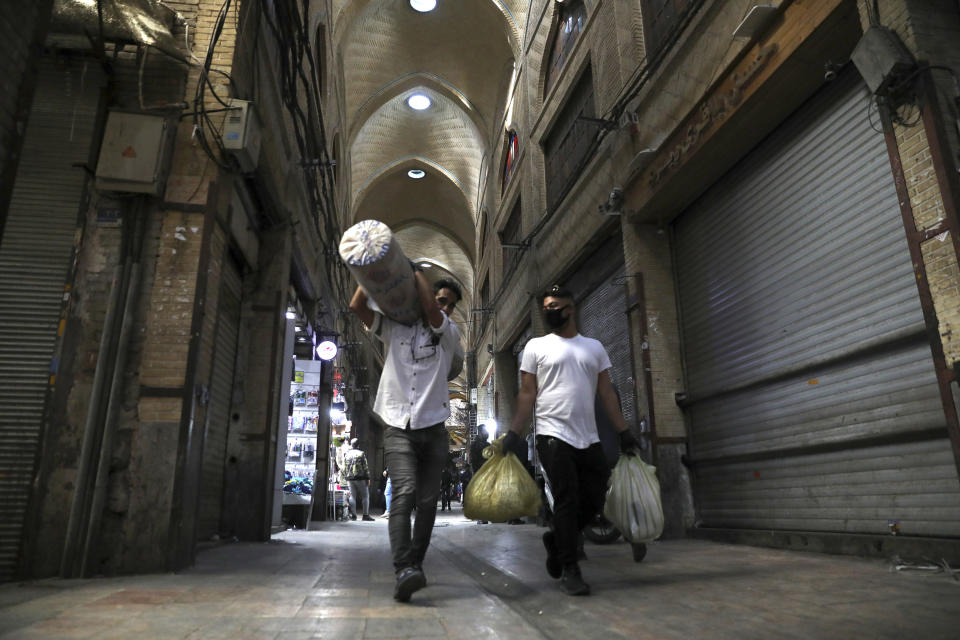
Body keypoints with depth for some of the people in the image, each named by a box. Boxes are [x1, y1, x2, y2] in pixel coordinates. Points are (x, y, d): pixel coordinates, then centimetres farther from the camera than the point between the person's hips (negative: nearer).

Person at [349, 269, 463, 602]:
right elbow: (357, 306, 4)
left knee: (427, 500, 3)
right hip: (398, 428, -2)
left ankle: (414, 565, 17)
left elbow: (430, 310, -9)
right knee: (404, 492, -19)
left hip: (433, 429, 2)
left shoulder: (449, 335, 10)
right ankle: (404, 570, -27)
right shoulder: (394, 328, 12)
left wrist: (415, 271, 2)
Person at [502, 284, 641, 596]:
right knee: (567, 501, -4)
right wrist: (513, 433, -6)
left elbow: (606, 393, 13)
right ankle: (569, 570, 10)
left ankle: (556, 539, 30)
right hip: (553, 436, -3)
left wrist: (624, 431, 6)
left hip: (589, 439, 4)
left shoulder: (594, 347, 14)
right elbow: (527, 394, 3)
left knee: (594, 500, 5)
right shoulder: (536, 346, 6)